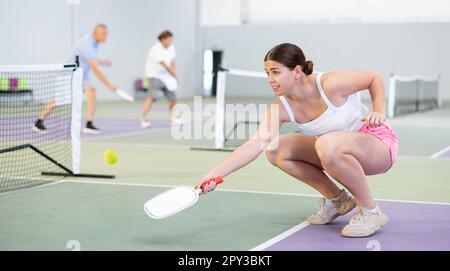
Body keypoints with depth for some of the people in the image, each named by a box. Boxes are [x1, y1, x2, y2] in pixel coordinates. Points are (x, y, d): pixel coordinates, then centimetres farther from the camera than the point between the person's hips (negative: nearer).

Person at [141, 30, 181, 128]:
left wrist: (175, 75, -3)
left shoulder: (171, 47, 1)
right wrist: (176, 77, -23)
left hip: (166, 76, 7)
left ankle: (172, 118, 28)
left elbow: (172, 62, 9)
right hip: (154, 75, -7)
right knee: (152, 96, -24)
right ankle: (144, 119, -21)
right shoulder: (156, 50, -24)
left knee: (172, 98, 7)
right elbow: (165, 66, -26)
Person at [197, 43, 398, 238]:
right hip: (335, 151, 6)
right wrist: (214, 173, -34)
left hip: (378, 142, -6)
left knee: (328, 144, -38)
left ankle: (370, 211, -17)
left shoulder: (329, 84, -25)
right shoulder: (280, 108, -11)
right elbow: (255, 144, -23)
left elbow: (375, 78, -8)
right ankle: (336, 199, 7)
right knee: (276, 150, -8)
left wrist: (378, 111, -23)